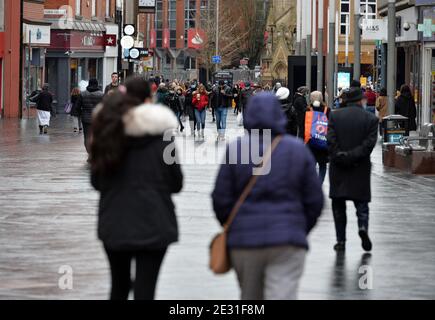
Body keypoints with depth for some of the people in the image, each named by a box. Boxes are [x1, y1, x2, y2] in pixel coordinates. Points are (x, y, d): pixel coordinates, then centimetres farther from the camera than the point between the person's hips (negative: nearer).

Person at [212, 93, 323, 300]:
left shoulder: (235, 149, -2)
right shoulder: (298, 150, 1)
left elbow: (221, 199, -1)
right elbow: (315, 201, 4)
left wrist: (232, 230, 15)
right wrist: (301, 230, 19)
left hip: (244, 239, 1)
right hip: (288, 241, -1)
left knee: (250, 297, 17)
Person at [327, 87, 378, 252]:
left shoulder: (335, 116, -1)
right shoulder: (371, 118, -1)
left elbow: (331, 141, -8)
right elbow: (369, 143, -10)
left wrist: (339, 157, -6)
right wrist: (353, 156, -9)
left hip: (338, 169, 1)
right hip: (360, 170, -1)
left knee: (338, 205, 9)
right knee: (361, 202, 9)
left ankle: (341, 241, 9)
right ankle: (363, 226, -18)